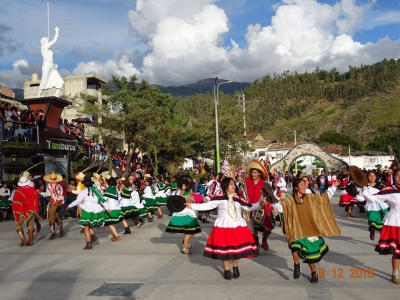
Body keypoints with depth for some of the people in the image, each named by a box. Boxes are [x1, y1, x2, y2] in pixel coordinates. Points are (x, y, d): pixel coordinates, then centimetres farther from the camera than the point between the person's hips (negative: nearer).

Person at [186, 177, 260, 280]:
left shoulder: (238, 199, 3)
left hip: (237, 226, 2)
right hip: (223, 227, -2)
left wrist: (259, 204, -3)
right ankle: (226, 270, 21)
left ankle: (235, 268, 29)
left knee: (237, 248, 6)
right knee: (224, 249, 2)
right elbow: (207, 206, -5)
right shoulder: (219, 198, -5)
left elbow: (249, 207, 8)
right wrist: (192, 206, -11)